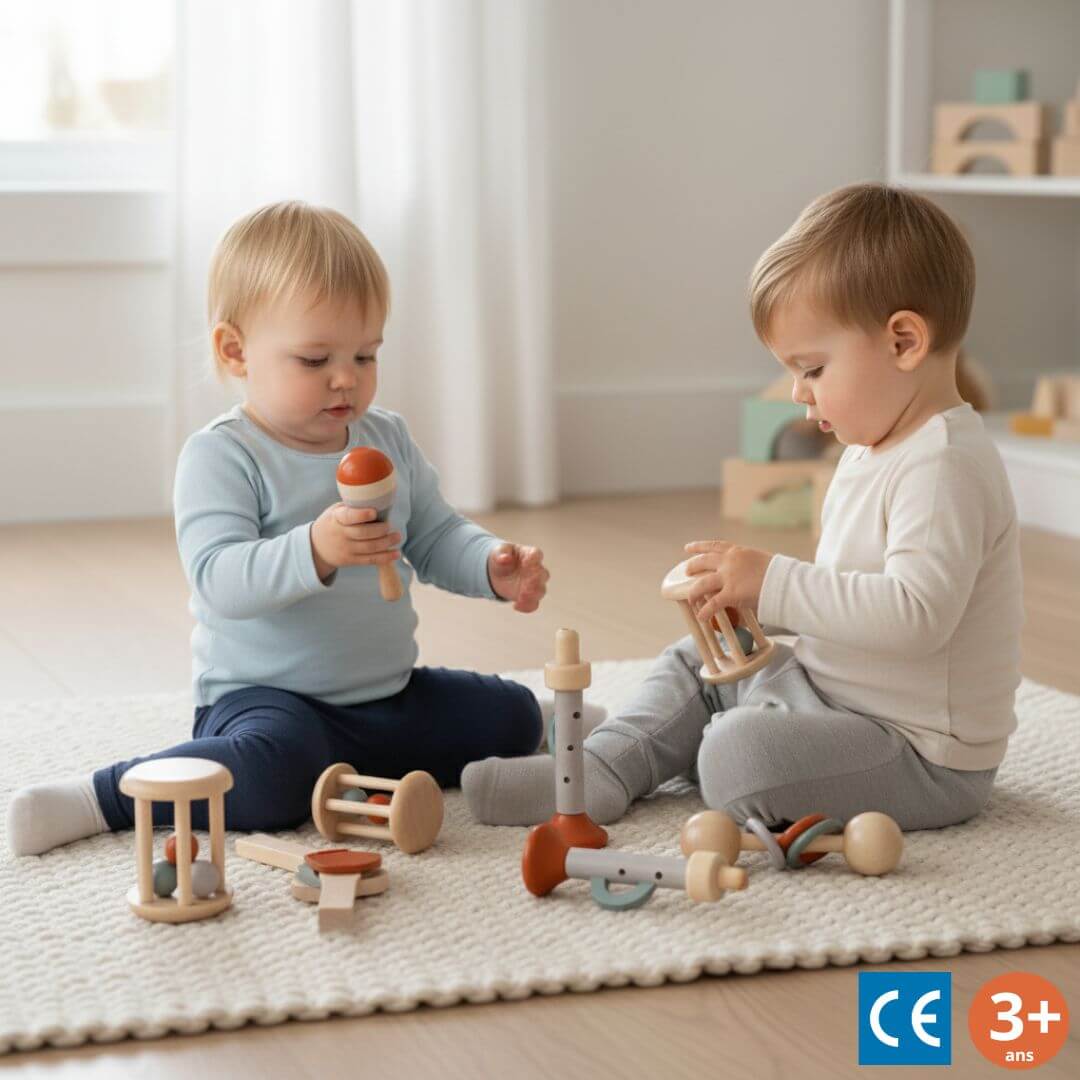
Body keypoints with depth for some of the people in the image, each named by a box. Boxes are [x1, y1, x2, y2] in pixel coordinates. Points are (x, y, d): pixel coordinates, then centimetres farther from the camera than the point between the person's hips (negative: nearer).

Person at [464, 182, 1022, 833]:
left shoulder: (943, 468, -23)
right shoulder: (874, 451, 11)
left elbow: (915, 612, -35)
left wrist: (774, 582, -29)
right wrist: (754, 600, 3)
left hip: (925, 756, -11)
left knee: (739, 752, -30)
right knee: (694, 667, 19)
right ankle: (599, 773, 9)